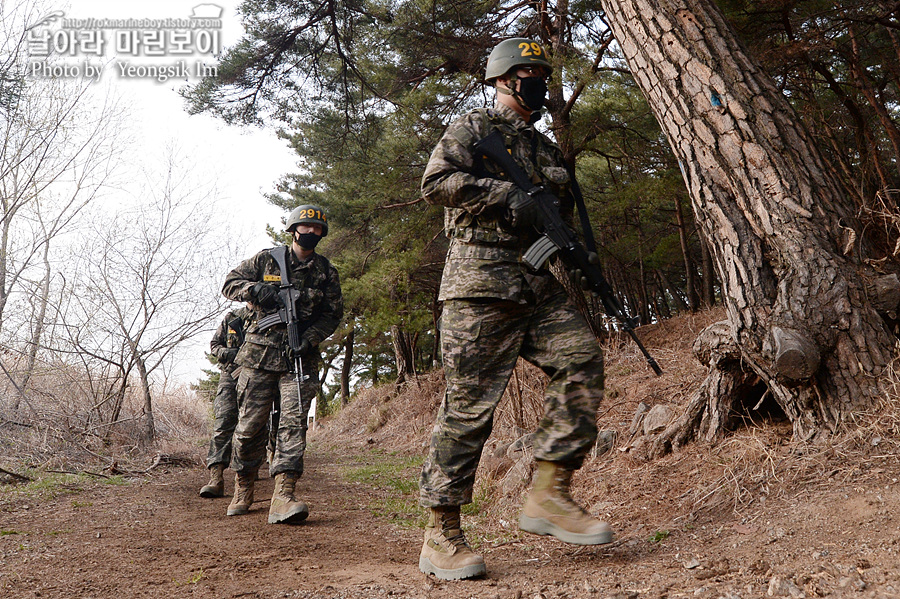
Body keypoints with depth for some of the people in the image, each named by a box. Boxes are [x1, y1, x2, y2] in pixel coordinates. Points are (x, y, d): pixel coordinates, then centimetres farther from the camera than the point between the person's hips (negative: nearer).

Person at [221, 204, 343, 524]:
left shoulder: (326, 271, 8)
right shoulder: (266, 259, 5)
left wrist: (311, 338, -9)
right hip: (260, 355, 0)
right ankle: (243, 489, 23)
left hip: (301, 358, 1)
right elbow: (229, 283, 8)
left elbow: (333, 314, 8)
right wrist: (255, 289, -14)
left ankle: (282, 497, -17)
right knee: (250, 425, 3)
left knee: (293, 423, -12)